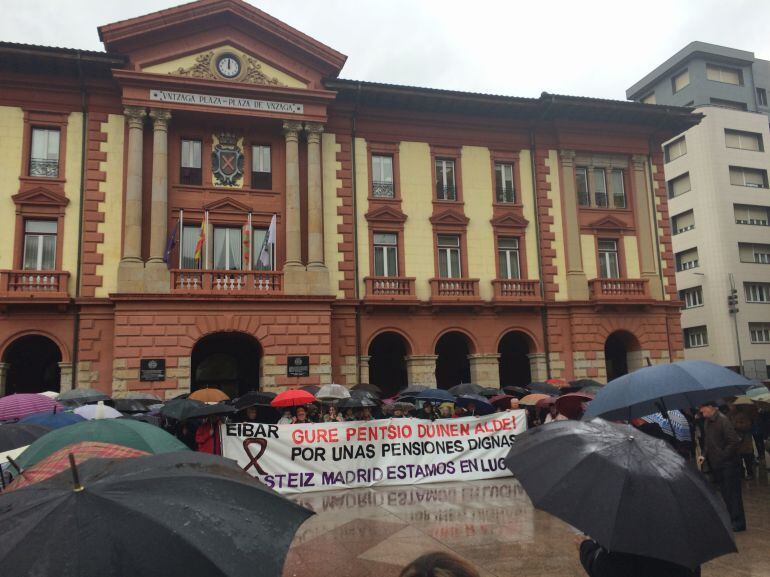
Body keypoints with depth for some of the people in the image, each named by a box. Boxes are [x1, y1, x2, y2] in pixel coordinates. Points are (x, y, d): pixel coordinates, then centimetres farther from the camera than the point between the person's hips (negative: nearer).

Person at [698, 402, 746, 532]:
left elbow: (734, 442, -21)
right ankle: (729, 520, 26)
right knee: (724, 493, 15)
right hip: (715, 465, 8)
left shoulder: (723, 420, -18)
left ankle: (738, 522, 10)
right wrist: (704, 455, 3)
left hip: (728, 464, -8)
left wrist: (723, 456, -16)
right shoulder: (707, 422, 7)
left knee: (732, 493, 1)